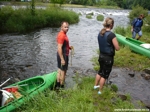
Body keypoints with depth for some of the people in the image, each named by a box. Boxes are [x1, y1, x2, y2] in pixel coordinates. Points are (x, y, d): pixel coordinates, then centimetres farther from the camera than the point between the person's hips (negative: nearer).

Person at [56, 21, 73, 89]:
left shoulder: (63, 34, 10)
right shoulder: (62, 35, -22)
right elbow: (59, 48, -27)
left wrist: (69, 47, 6)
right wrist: (62, 59, -27)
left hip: (61, 55, 10)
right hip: (63, 55, -10)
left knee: (60, 70, 18)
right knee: (63, 71, 2)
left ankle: (58, 85, 31)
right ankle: (61, 87, 15)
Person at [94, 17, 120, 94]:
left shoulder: (100, 33, -1)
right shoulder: (111, 35, -23)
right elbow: (117, 48, -18)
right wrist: (115, 42, -1)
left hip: (101, 56, 7)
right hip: (108, 58, -7)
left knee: (100, 71, 26)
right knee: (105, 74, 10)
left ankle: (95, 85, 42)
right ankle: (100, 91, 24)